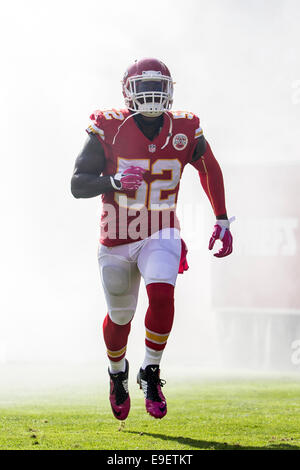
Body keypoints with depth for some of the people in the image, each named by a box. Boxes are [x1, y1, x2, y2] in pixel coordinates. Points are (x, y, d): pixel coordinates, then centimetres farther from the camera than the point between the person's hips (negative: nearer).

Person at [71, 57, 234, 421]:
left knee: (162, 294, -26)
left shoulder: (184, 131, -7)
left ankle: (151, 373, -6)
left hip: (161, 233, 0)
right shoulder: (109, 130, -14)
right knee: (120, 317, 12)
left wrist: (222, 222, 12)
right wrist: (114, 180, -30)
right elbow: (78, 185, -12)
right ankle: (117, 372, 44)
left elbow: (210, 170, 11)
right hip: (117, 238, 0)